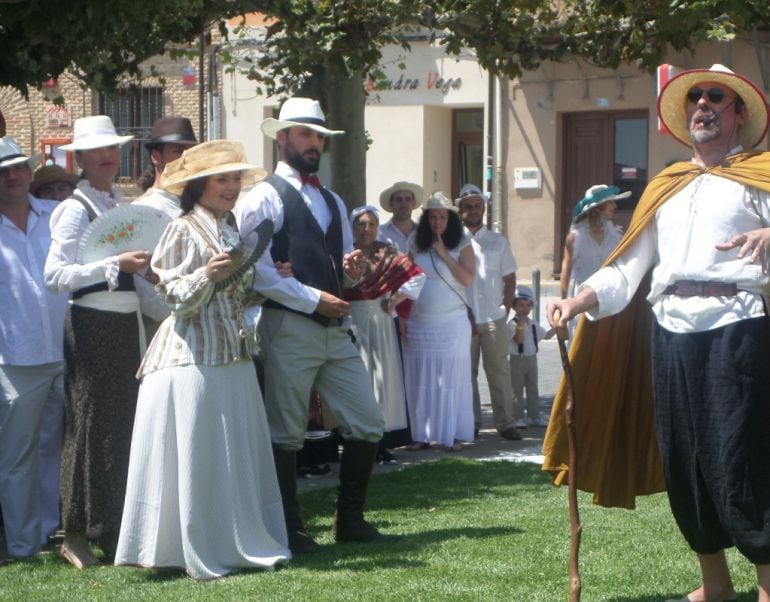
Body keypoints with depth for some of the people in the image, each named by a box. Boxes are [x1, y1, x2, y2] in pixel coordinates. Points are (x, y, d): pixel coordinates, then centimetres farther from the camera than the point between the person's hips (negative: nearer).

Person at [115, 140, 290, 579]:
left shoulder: (233, 231, 16)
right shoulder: (184, 230, -6)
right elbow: (174, 297, -10)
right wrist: (207, 274, -24)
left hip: (233, 354, 8)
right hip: (193, 356, -7)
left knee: (240, 452, 8)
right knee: (197, 455, -4)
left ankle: (243, 541, 15)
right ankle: (203, 553, 1)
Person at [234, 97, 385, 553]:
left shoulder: (333, 202, 20)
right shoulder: (265, 198, -5)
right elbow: (254, 268, -14)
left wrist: (355, 267, 3)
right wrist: (312, 299, -16)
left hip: (337, 329, 7)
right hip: (290, 327, -7)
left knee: (368, 426, 5)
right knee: (286, 434, 0)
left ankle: (351, 519, 19)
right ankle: (290, 529, 10)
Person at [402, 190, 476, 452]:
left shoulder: (461, 244, 1)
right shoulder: (417, 246, 7)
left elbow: (468, 278, -11)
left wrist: (443, 253, -14)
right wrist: (402, 319, 4)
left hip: (452, 323, -2)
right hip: (419, 323, 2)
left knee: (452, 379, -1)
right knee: (420, 381, 2)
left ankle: (452, 435, 3)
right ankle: (422, 435, 8)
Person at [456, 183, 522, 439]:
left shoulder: (498, 242, 10)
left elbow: (510, 279, 12)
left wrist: (505, 309, 2)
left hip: (493, 318, 1)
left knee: (499, 371, 1)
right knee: (466, 373, 5)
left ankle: (505, 423, 4)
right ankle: (471, 423, 13)